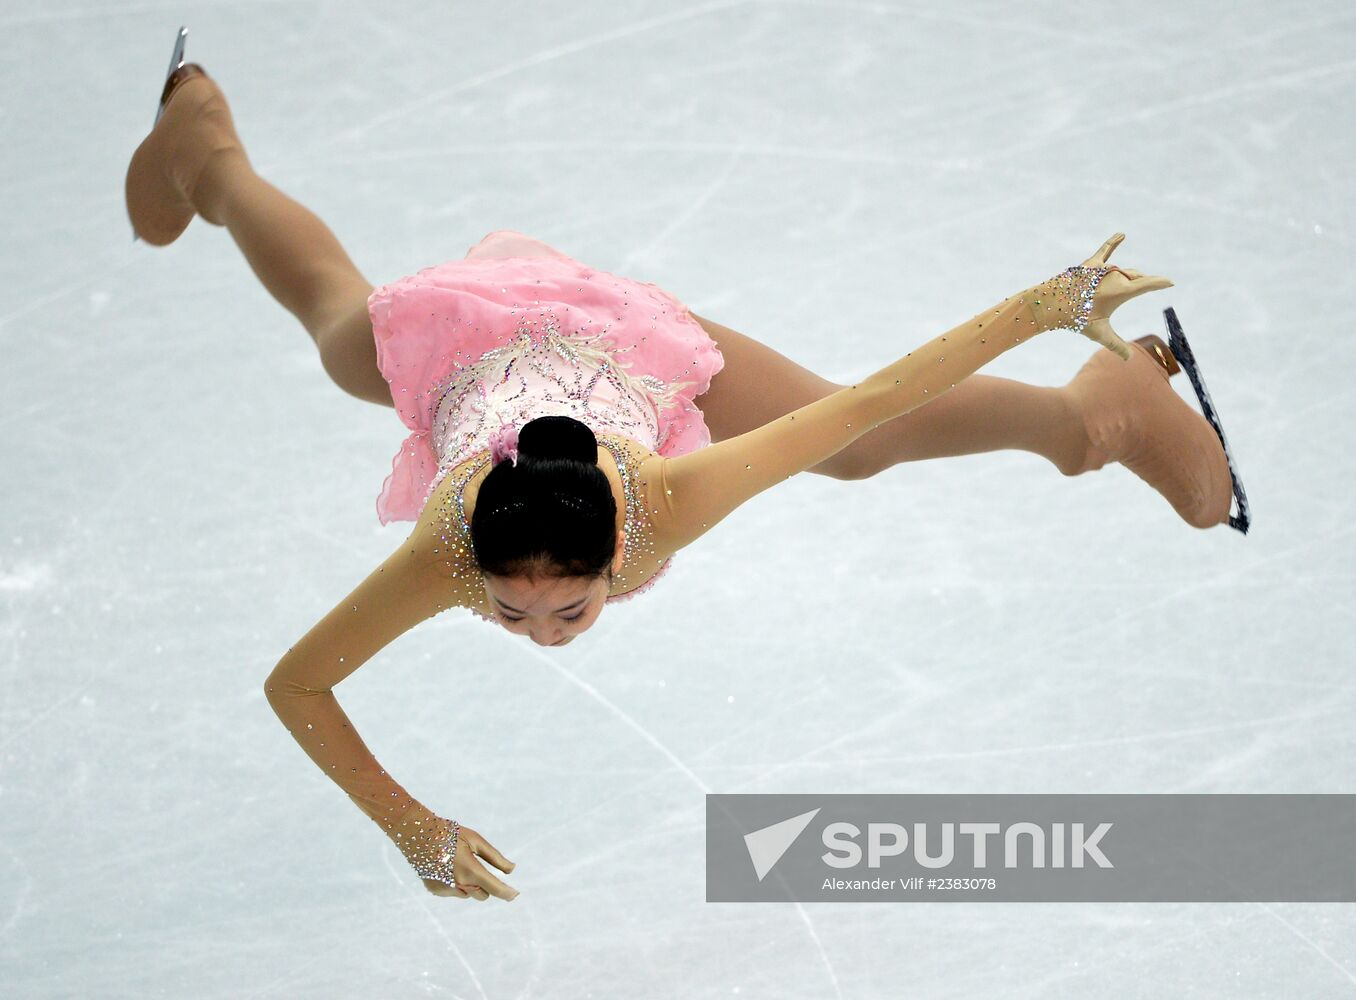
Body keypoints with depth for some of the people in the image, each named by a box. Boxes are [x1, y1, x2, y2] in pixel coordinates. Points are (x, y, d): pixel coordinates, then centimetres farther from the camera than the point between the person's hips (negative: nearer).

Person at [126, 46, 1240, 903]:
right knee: (337, 311, 35)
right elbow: (294, 686, -31)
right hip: (467, 342, 1)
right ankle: (209, 153, 64)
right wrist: (412, 829, -36)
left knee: (863, 451, 16)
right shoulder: (449, 550, -46)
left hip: (619, 341, 0)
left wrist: (1056, 302, -32)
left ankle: (1080, 406, 44)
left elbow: (872, 400, -39)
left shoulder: (668, 505, -46)